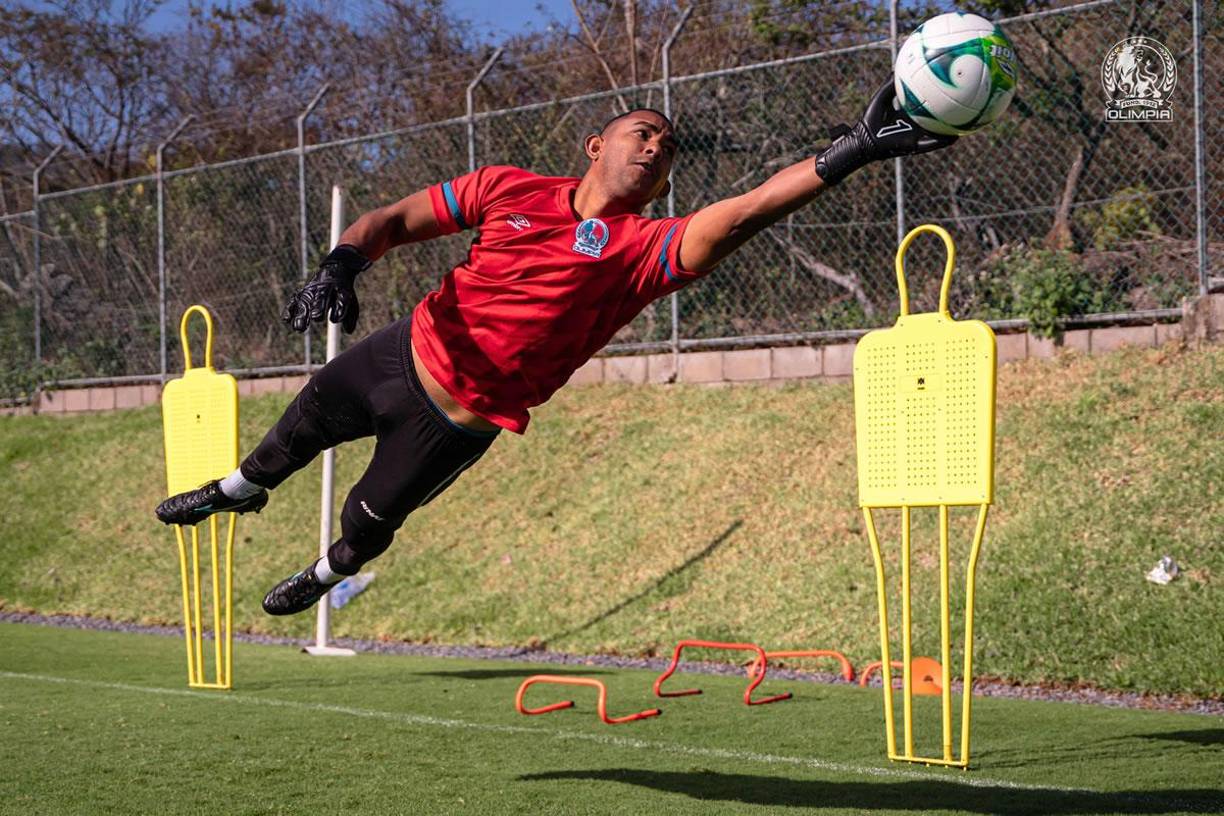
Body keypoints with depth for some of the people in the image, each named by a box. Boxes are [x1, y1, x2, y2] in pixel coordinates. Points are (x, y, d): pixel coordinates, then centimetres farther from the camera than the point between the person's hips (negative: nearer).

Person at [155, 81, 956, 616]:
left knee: (368, 522, 14)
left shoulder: (643, 248, -20)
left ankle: (327, 573, 52)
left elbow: (736, 216, -38)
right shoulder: (512, 190, -10)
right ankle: (239, 489, 59)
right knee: (301, 428, 24)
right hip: (405, 351, 2)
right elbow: (394, 219, -5)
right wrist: (343, 262, -27)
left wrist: (844, 156, -53)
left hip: (458, 420, -2)